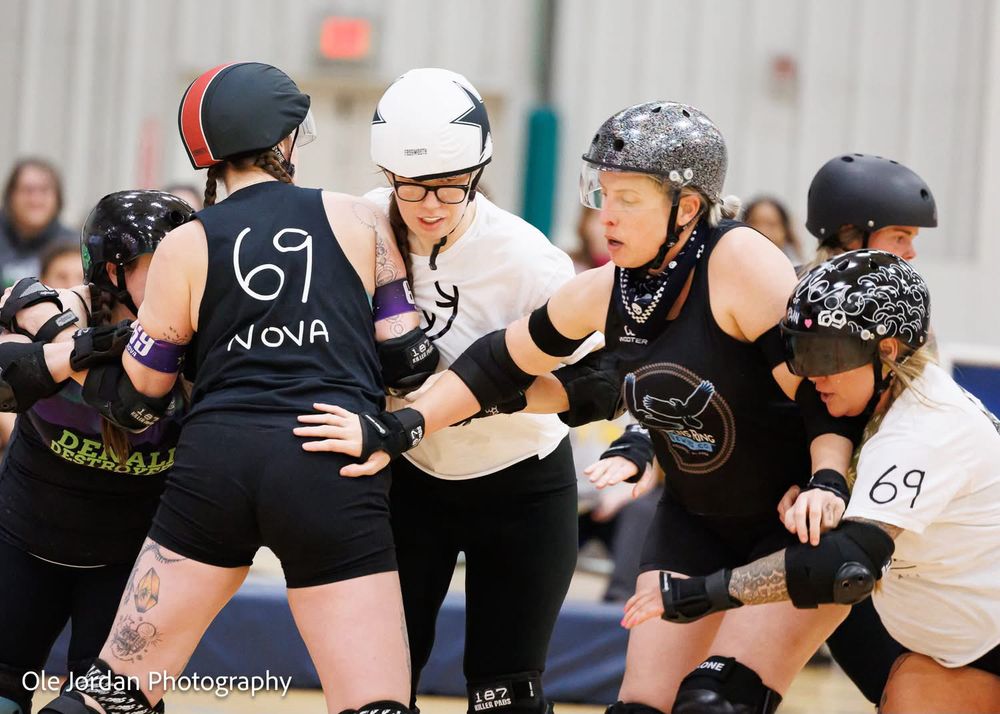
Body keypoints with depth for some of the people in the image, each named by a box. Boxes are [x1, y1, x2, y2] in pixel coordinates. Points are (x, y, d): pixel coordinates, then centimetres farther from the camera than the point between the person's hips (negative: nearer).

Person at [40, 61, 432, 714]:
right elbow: (405, 355, 8)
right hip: (334, 469, -1)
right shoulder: (359, 219, 9)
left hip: (216, 461, 1)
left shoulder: (185, 247, 8)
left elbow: (135, 400, 11)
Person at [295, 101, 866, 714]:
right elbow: (500, 364, 7)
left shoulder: (739, 261, -23)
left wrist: (828, 484, -37)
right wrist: (400, 428, 2)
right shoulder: (606, 292, -4)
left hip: (800, 525, -6)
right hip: (697, 521, 6)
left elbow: (826, 389, -24)